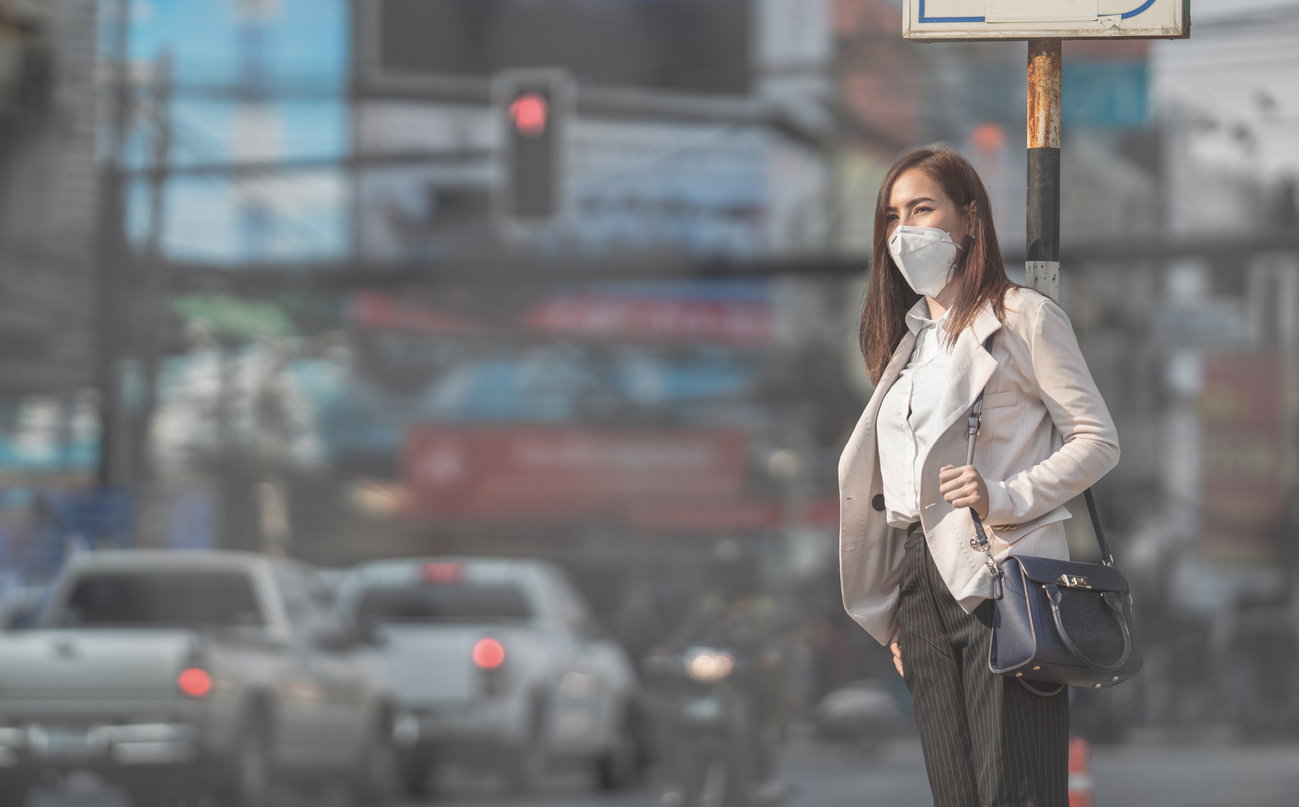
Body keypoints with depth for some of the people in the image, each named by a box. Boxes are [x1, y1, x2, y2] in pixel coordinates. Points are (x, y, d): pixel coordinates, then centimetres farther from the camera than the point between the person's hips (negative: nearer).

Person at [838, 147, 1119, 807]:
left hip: (1002, 578, -7)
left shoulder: (1023, 318, 0)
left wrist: (1004, 497, -18)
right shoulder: (908, 339, 21)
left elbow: (1098, 441, -4)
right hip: (922, 588, 7)